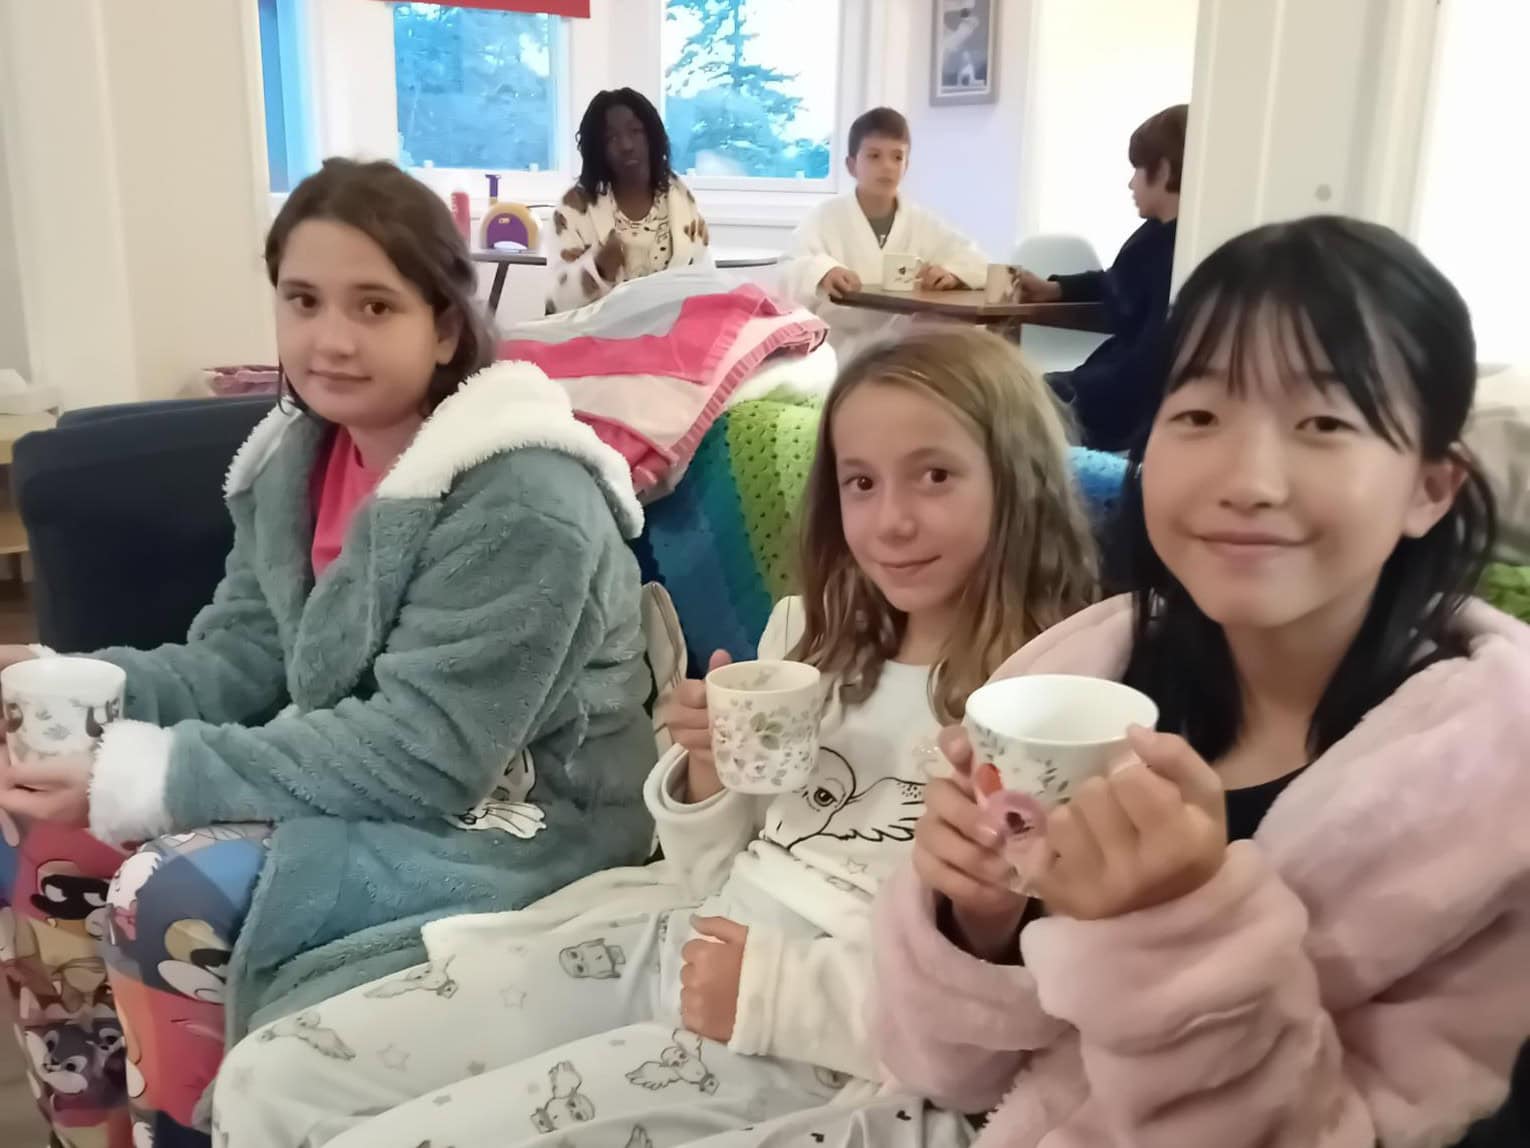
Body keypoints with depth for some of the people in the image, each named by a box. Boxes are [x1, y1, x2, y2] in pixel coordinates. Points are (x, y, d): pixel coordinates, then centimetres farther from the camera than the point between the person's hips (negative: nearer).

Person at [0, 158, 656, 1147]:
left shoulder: (523, 506, -25)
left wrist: (148, 774, -27)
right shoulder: (297, 455, 3)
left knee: (173, 903, -24)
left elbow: (425, 757, -27)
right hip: (350, 781, 8)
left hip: (512, 825, -8)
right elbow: (238, 658, 2)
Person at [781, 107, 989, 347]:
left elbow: (976, 261, 7)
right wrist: (822, 275, -40)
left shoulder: (921, 222, 10)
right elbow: (791, 273, -16)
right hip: (837, 344, -2)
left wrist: (952, 274, -17)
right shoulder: (824, 218, -2)